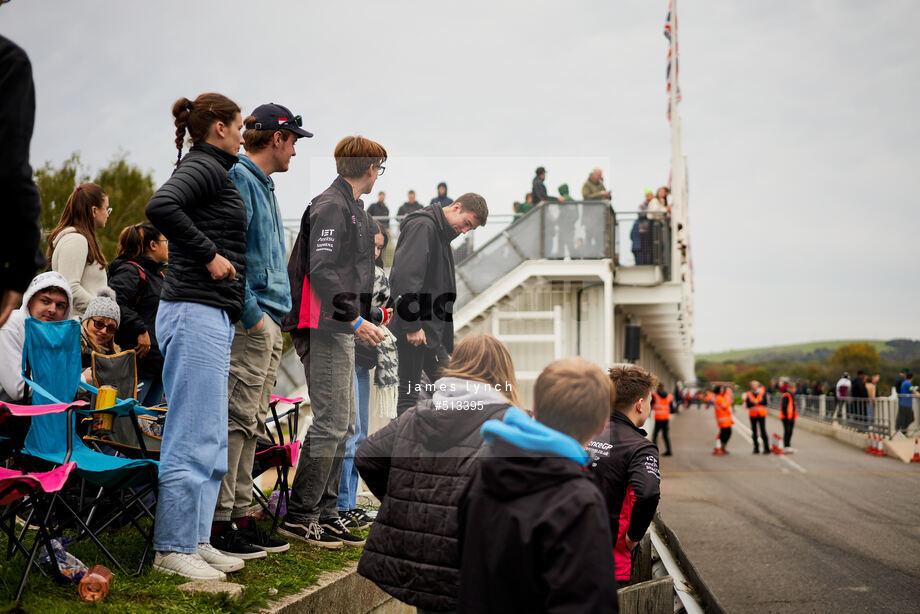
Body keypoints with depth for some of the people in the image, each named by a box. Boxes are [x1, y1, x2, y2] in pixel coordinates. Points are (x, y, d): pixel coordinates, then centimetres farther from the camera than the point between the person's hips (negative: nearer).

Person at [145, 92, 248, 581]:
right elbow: (160, 206, -26)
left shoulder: (214, 171, 21)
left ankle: (195, 540, 19)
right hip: (196, 312, -10)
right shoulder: (205, 166, -8)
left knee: (210, 441, 13)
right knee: (193, 439, -7)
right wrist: (209, 254, -18)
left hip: (212, 317, 10)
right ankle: (173, 549, 0)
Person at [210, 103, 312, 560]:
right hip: (250, 320, -10)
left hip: (269, 323, 10)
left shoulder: (262, 184, 22)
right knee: (236, 419, -9)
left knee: (250, 423, 11)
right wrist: (250, 313, -19)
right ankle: (217, 523, -5)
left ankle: (239, 515, 18)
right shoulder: (238, 180, -9)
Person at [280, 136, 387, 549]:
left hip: (341, 331, 11)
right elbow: (321, 271, -20)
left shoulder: (351, 208, 22)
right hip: (325, 329, -11)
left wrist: (370, 315, 27)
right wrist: (354, 319, -22)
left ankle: (325, 514, 17)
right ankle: (300, 516, -3)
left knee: (344, 425, 11)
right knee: (331, 424, -10)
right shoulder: (331, 206, -10)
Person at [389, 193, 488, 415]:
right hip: (414, 330, -10)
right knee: (409, 393, -6)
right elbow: (406, 276, -23)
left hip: (431, 329, 10)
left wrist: (445, 337, 16)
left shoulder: (442, 234, 19)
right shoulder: (422, 226, -12)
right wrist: (412, 326, -25)